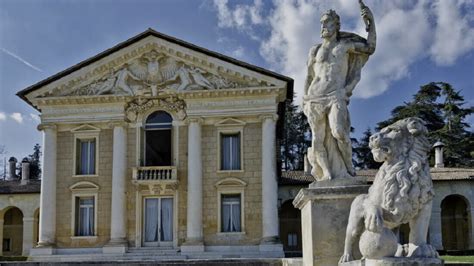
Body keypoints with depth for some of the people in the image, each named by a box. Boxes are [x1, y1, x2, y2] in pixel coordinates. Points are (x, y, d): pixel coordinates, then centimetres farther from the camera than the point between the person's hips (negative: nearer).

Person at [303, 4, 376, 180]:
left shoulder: (345, 44, 14)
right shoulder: (315, 50, 19)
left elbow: (370, 48, 2)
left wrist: (370, 21, -4)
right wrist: (305, 101, 12)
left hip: (336, 96, -3)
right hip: (315, 98, 3)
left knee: (338, 133, -23)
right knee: (318, 138, -9)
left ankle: (348, 170, -9)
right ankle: (328, 175, -6)